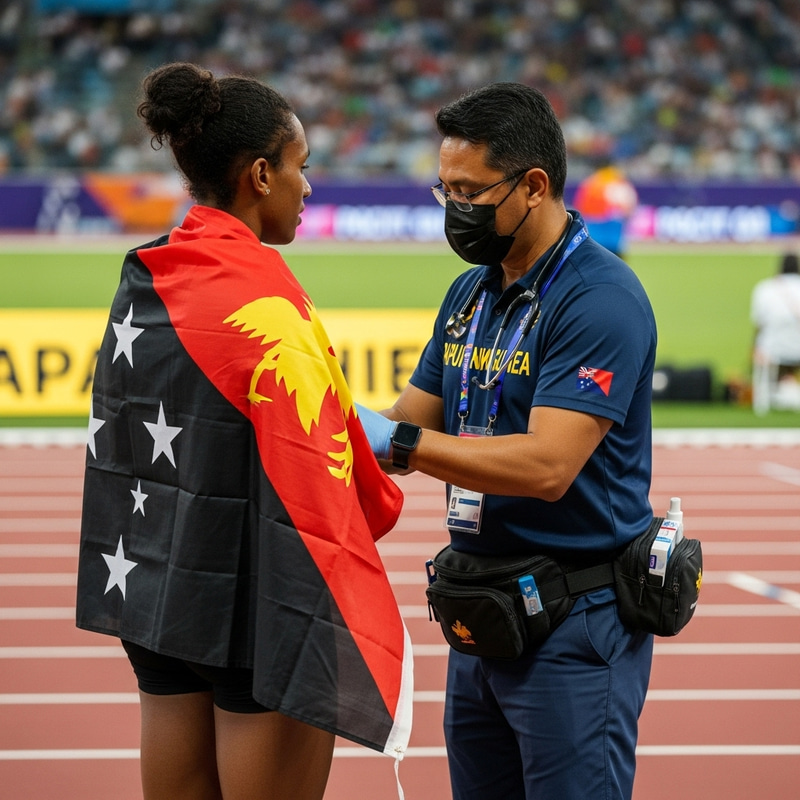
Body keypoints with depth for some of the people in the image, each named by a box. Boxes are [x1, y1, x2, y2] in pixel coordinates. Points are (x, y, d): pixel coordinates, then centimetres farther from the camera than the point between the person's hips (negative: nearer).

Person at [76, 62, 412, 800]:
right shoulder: (260, 297, -17)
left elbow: (117, 442, 11)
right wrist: (381, 502, 1)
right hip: (257, 613, -8)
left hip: (155, 593, 8)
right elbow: (315, 469, -18)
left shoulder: (144, 284, 7)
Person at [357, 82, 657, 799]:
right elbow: (409, 429, 13)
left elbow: (546, 465, -25)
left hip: (576, 627, -9)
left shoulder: (601, 297, -16)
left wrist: (396, 440, -26)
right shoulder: (471, 293, 12)